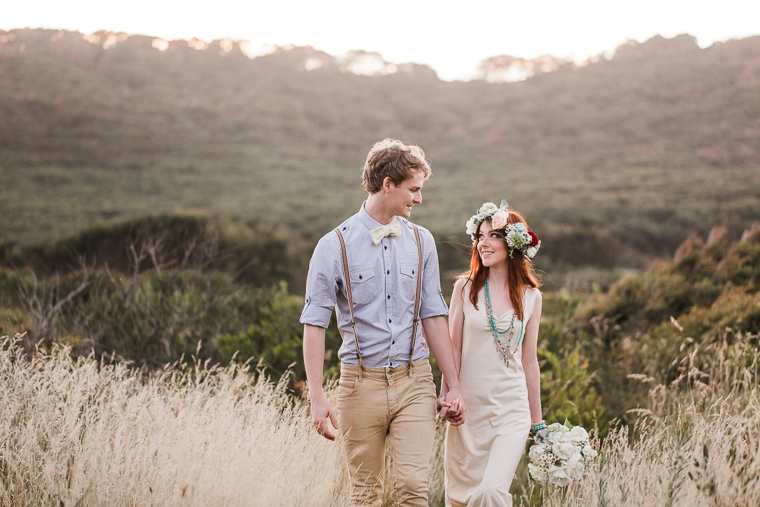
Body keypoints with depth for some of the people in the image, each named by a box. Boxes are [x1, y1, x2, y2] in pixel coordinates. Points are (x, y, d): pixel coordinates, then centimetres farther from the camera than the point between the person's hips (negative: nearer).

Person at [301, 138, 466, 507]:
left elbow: (433, 316, 11)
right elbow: (314, 324, -5)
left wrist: (453, 385, 8)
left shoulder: (421, 241, 8)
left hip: (414, 382, 2)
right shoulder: (335, 246, -4)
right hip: (362, 382, -2)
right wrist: (316, 397, -12)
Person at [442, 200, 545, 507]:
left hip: (512, 411, 0)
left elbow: (529, 361, 11)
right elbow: (453, 349, 4)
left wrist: (537, 422, 14)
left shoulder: (530, 297, 4)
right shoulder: (465, 288, 0)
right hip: (469, 408, 0)